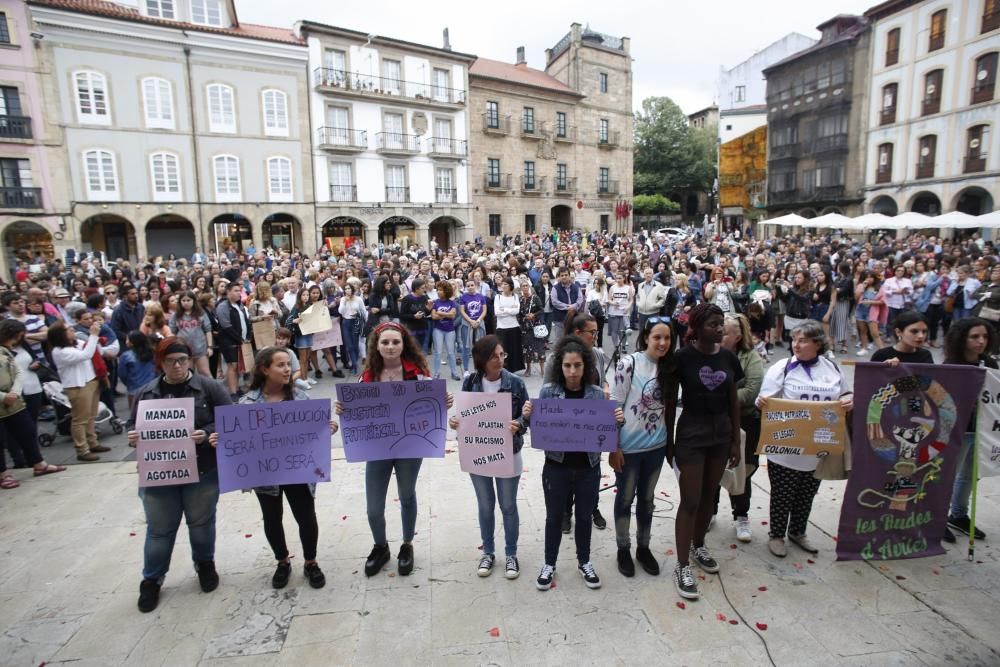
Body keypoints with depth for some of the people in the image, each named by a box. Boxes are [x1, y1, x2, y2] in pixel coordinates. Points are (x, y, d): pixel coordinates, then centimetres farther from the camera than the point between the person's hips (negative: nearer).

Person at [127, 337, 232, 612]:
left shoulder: (209, 387, -8)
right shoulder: (146, 393, 3)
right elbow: (135, 427, 11)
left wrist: (207, 434, -24)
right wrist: (134, 438, -11)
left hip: (202, 472, -2)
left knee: (201, 524, 15)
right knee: (159, 530, 14)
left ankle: (205, 565, 40)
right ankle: (152, 579, 35)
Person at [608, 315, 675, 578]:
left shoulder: (667, 367, 0)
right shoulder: (628, 364, -17)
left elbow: (668, 405, 12)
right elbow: (614, 407, -15)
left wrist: (669, 439, 11)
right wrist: (614, 447, -15)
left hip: (656, 446, 5)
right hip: (628, 446, -5)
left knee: (647, 499, 19)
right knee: (625, 498, 12)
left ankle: (643, 547, 36)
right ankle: (623, 549, 31)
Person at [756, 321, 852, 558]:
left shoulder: (832, 368, 4)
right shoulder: (782, 368, -7)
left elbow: (847, 394, 17)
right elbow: (765, 402, -9)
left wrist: (849, 400, -5)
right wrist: (761, 402, -32)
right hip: (785, 449, -4)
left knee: (807, 495, 19)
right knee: (782, 495, 8)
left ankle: (797, 532, 39)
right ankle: (776, 535, 27)